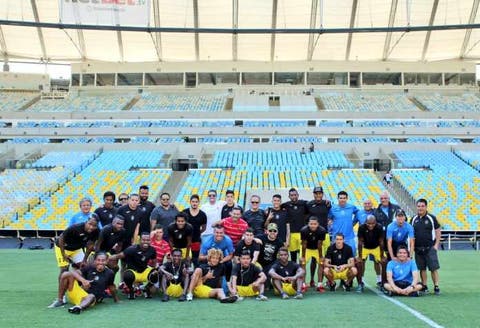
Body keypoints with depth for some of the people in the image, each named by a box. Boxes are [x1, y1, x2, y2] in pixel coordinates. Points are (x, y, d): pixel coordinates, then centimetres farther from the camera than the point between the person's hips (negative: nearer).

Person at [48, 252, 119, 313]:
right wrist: (83, 280, -26)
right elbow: (74, 272, -8)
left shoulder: (109, 273, 2)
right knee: (66, 274, -13)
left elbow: (111, 287, 17)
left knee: (91, 297, -41)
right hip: (78, 293, 3)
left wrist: (116, 300, 21)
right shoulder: (90, 268, 2)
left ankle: (79, 307, -74)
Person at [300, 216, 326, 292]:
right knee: (302, 263, -11)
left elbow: (320, 245, -22)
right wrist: (303, 256, -16)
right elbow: (304, 244, -22)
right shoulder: (304, 230, -31)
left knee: (321, 263, -8)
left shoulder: (322, 231, -29)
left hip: (317, 248, 1)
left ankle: (320, 285, 0)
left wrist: (320, 257, -14)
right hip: (307, 248, -1)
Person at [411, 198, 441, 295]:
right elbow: (411, 233, 13)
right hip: (418, 248, 3)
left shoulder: (432, 218, -1)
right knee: (422, 268, 8)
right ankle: (424, 286, 16)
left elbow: (438, 231, 1)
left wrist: (436, 244, -6)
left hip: (430, 247, -3)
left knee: (433, 268, -4)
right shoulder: (414, 219, 8)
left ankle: (436, 287, 3)